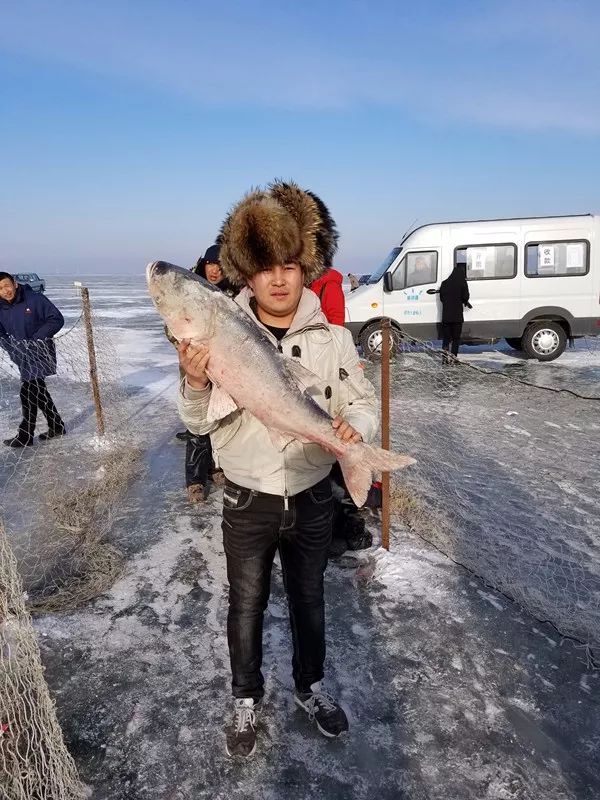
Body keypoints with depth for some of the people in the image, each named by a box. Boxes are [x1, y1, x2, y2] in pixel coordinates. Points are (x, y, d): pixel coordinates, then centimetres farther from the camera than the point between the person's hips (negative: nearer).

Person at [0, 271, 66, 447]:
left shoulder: (35, 299, -14)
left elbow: (57, 319, -14)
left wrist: (35, 339, -20)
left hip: (41, 353, -7)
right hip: (23, 357, 7)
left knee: (28, 392, -8)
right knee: (38, 390, 13)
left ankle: (25, 436, 2)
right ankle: (57, 427, 27)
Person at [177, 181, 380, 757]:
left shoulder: (332, 337, -8)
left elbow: (363, 402, 0)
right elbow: (201, 422, -7)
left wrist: (354, 427, -23)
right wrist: (195, 383, -27)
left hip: (312, 498, 2)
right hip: (247, 502, -1)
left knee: (308, 599, 22)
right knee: (247, 605, 18)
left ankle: (309, 686, 49)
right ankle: (246, 698, 44)